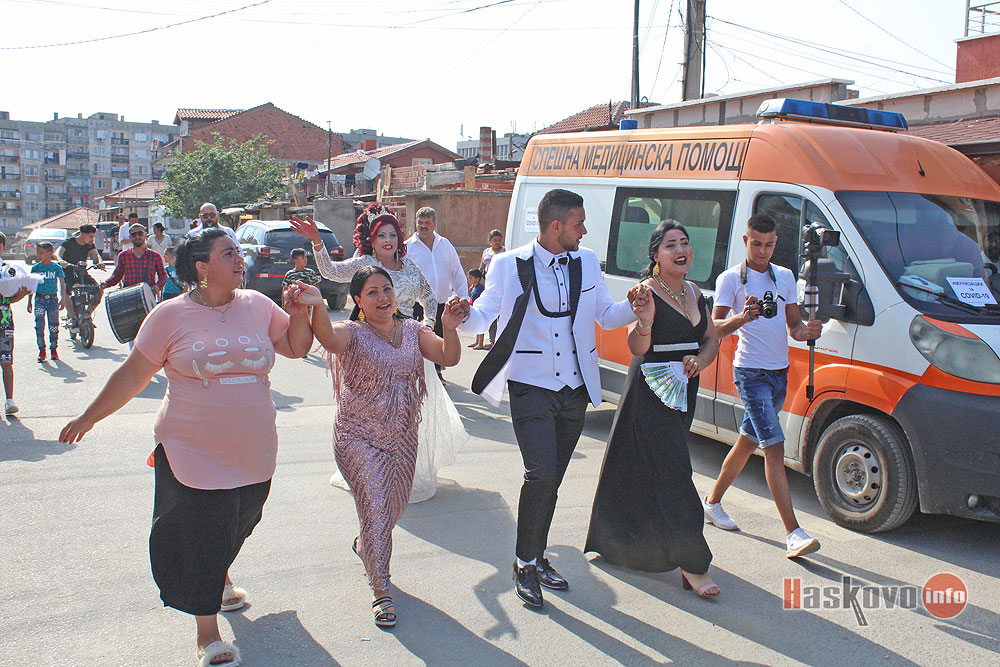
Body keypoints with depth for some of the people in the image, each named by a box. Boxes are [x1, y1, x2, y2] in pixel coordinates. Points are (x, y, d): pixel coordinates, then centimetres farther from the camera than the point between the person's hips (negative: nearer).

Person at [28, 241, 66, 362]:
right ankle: (41, 350, 3)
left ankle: (54, 349, 18)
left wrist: (63, 298, -11)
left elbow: (62, 284, 0)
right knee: (39, 325, -8)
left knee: (54, 326, 4)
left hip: (53, 299, -1)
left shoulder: (57, 268, -1)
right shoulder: (35, 268, 3)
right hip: (39, 299, 1)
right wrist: (29, 301, 10)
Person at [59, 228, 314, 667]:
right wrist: (90, 417, 6)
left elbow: (296, 347, 13)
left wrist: (299, 312, -5)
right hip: (193, 455, -3)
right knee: (200, 537, -1)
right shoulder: (171, 315, -5)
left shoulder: (257, 306, 4)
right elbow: (132, 374, 2)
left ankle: (219, 579, 51)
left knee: (233, 530, 18)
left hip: (254, 457, 4)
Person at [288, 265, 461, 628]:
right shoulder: (352, 333, -10)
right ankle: (381, 591, 3)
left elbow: (448, 357, -10)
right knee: (375, 506, -12)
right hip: (359, 438, -5)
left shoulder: (412, 330, 3)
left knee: (395, 506, 17)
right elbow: (329, 338, -34)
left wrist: (449, 329, -31)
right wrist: (317, 306, -54)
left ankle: (364, 544, 51)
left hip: (402, 436, 5)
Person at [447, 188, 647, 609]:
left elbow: (607, 317, 11)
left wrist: (633, 305, -9)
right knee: (541, 474, -15)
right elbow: (483, 318, -6)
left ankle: (537, 558, 31)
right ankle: (525, 564, 4)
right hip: (531, 388, -5)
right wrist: (463, 314, -28)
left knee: (552, 480, 14)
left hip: (575, 390, 5)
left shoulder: (587, 262, 9)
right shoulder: (510, 266, -5)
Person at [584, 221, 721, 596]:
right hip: (651, 391, -7)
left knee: (644, 467, 17)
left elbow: (711, 339, 16)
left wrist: (700, 360, -5)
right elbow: (637, 348, -20)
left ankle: (614, 537, 37)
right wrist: (644, 323, -40)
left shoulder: (694, 293, 10)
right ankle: (692, 564, -5)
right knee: (671, 470, -9)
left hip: (684, 390, 8)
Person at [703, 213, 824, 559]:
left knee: (748, 442, 15)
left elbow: (794, 324, 13)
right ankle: (793, 533, -16)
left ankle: (713, 501, 33)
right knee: (775, 447, -14)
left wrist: (806, 330, -10)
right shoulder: (730, 278, -5)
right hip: (751, 372, -6)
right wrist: (742, 317, -32)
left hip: (779, 371, 7)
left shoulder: (784, 276, 13)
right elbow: (715, 329, -12)